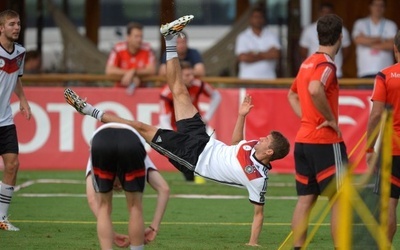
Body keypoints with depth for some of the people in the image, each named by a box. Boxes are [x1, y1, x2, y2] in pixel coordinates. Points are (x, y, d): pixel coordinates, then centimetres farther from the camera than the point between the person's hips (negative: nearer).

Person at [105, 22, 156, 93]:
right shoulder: (118, 48, -5)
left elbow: (152, 70, -10)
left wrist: (133, 72, -22)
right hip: (120, 89, 0)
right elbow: (109, 70, -13)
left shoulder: (147, 49, -3)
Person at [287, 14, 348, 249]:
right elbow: (315, 89, -33)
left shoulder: (308, 62, 14)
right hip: (325, 141, -9)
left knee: (306, 199, 9)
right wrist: (331, 119, -22)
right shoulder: (326, 64, -13)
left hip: (303, 139, 9)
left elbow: (292, 94, 29)